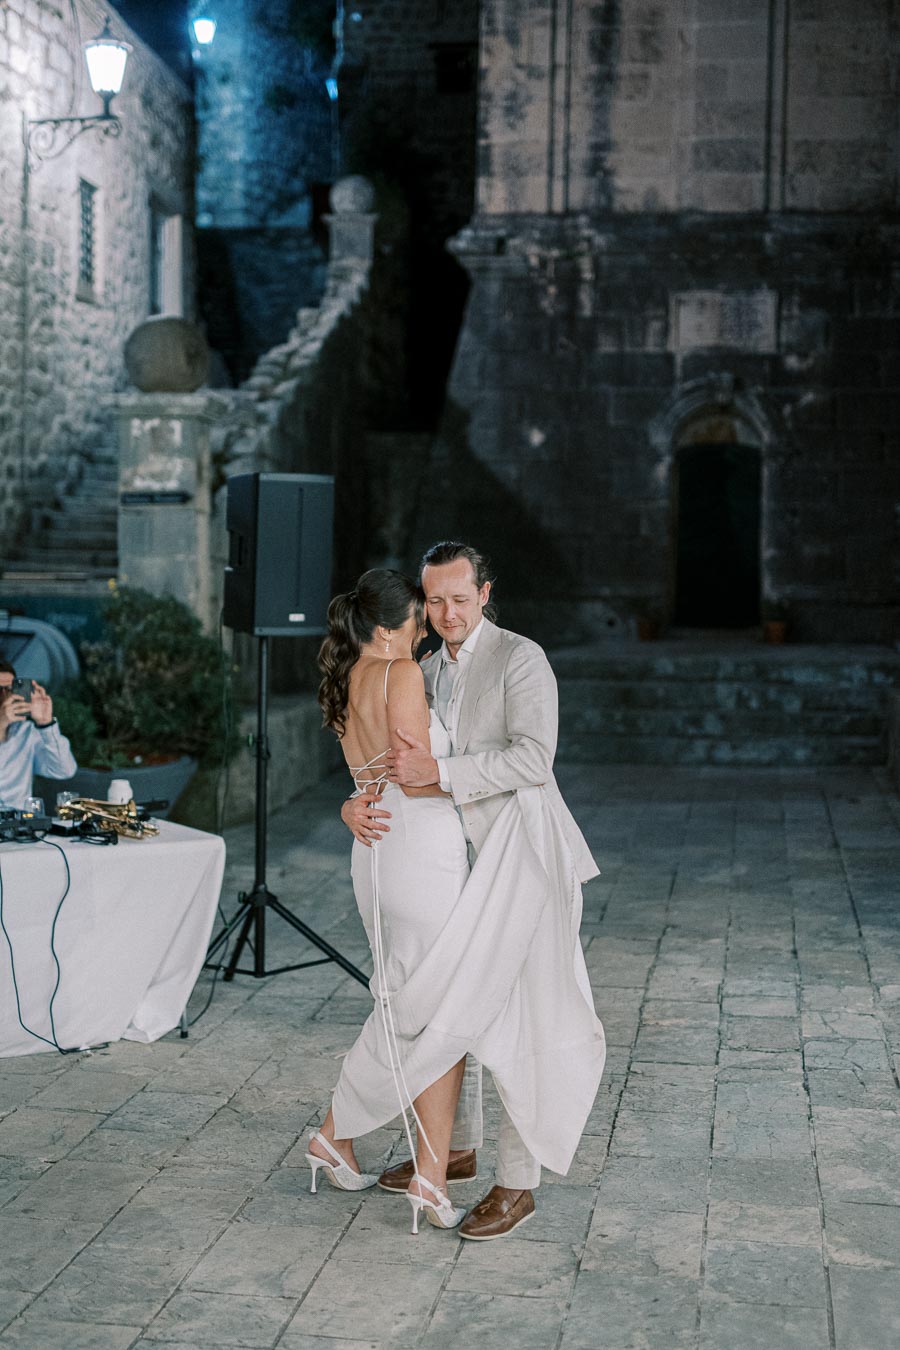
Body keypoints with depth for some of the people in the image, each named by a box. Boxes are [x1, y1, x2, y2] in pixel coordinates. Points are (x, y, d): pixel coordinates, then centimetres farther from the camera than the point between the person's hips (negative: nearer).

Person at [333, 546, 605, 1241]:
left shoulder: (520, 658, -10)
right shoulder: (427, 671, 13)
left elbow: (533, 758, -21)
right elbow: (398, 758, 12)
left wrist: (440, 771, -27)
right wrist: (359, 799, -9)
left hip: (519, 852, -8)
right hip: (461, 858, 8)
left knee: (511, 1016, -7)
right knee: (450, 1003, 16)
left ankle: (518, 1183, 2)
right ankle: (456, 1147, 33)